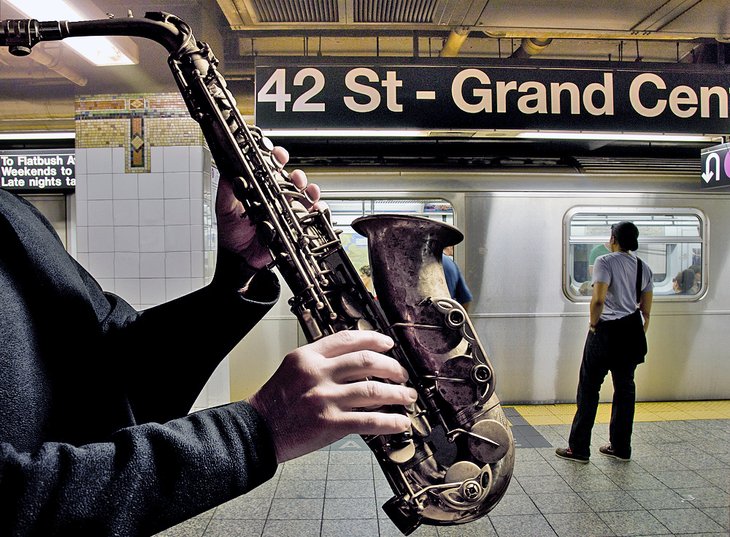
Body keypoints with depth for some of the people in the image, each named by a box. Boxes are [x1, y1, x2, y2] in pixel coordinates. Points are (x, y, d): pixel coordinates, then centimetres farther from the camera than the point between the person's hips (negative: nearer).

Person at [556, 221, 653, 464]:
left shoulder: (605, 262, -11)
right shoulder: (643, 267, 9)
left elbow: (598, 300, -23)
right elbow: (646, 310, 10)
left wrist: (593, 325, -9)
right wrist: (640, 333, 19)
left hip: (606, 331, -6)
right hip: (632, 331, 7)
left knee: (589, 388, 1)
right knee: (625, 387, 14)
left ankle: (578, 449, 6)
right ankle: (621, 447, 23)